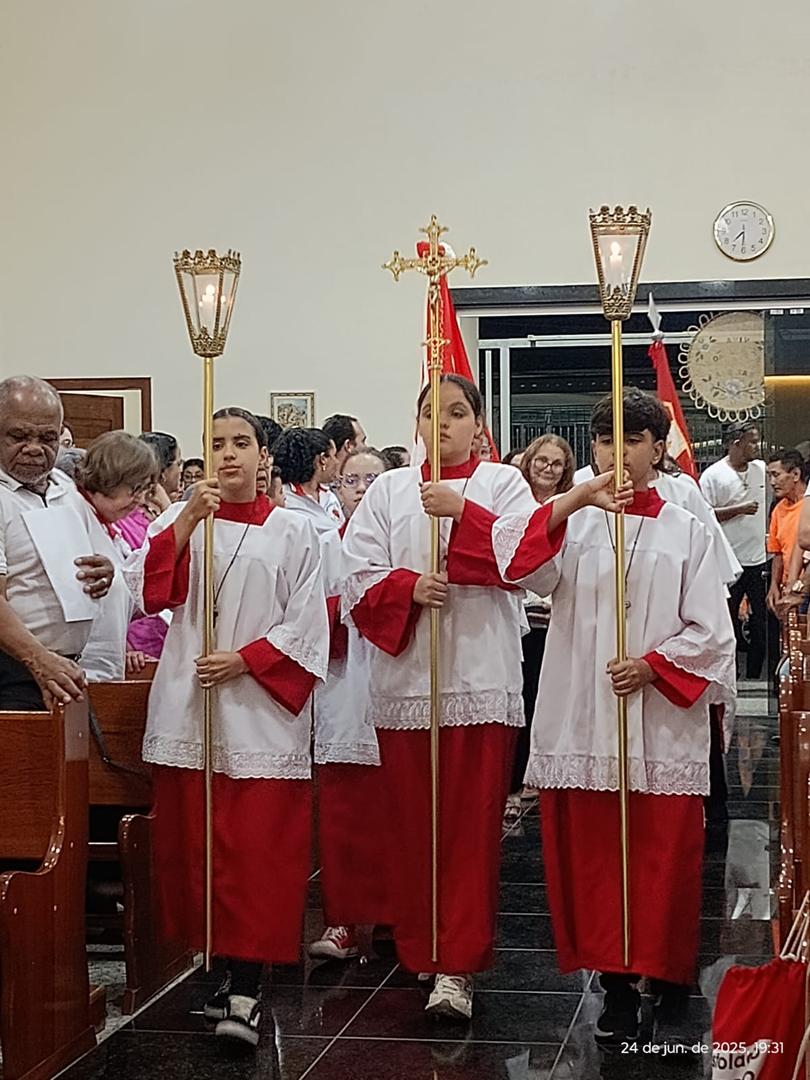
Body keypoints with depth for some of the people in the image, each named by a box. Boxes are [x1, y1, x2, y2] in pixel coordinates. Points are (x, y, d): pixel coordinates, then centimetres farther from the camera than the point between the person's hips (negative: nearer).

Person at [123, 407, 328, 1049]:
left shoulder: (292, 531, 6)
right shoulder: (180, 520, 12)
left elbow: (305, 623, 2)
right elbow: (150, 589, -4)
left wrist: (244, 661, -9)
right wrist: (189, 518, -11)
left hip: (260, 711, -3)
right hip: (188, 708, 3)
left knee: (258, 849, -8)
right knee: (195, 843, 3)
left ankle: (245, 990, -8)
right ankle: (226, 966, 14)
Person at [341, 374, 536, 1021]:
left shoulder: (503, 484, 8)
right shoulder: (388, 490, 14)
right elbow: (358, 574, 5)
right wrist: (409, 586, -13)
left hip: (480, 681, -2)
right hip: (404, 676, 3)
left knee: (472, 826, -5)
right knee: (412, 824, 6)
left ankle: (458, 968, -5)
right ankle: (419, 954, 20)